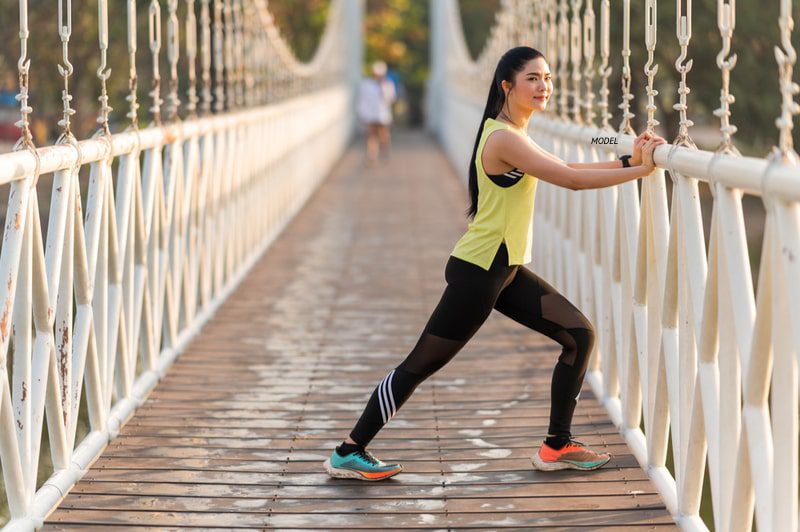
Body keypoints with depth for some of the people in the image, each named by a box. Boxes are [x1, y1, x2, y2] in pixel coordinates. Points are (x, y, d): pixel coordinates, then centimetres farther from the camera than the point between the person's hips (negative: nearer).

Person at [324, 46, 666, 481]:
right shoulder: (504, 139, -19)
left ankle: (557, 446, 14)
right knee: (422, 364, -3)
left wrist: (629, 160, 4)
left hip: (505, 270, 10)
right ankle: (348, 453, 6)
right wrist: (640, 170, -19)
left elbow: (565, 168, 14)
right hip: (477, 271, -10)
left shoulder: (512, 134, 13)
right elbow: (571, 180, -23)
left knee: (579, 335, 8)